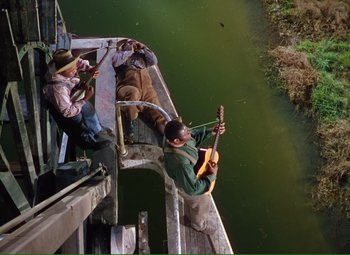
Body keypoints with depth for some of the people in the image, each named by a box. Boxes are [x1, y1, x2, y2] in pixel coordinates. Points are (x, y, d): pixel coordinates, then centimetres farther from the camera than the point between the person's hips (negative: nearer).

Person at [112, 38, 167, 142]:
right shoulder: (119, 54, 29)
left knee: (158, 114, -19)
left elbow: (154, 61, 23)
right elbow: (116, 62, 6)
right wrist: (130, 50, 13)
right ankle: (130, 123, -29)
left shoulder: (141, 55, 37)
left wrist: (143, 48, 20)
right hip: (127, 86, -3)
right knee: (133, 92, -42)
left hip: (146, 87, 3)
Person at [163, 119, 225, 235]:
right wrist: (212, 175, -28)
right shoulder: (181, 163, -49)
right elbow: (193, 189, -36)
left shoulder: (174, 137, -27)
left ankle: (193, 215, 69)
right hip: (190, 185, -6)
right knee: (201, 205, 27)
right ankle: (199, 224, 59)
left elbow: (195, 136, -4)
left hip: (191, 175, 7)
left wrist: (212, 131, -16)